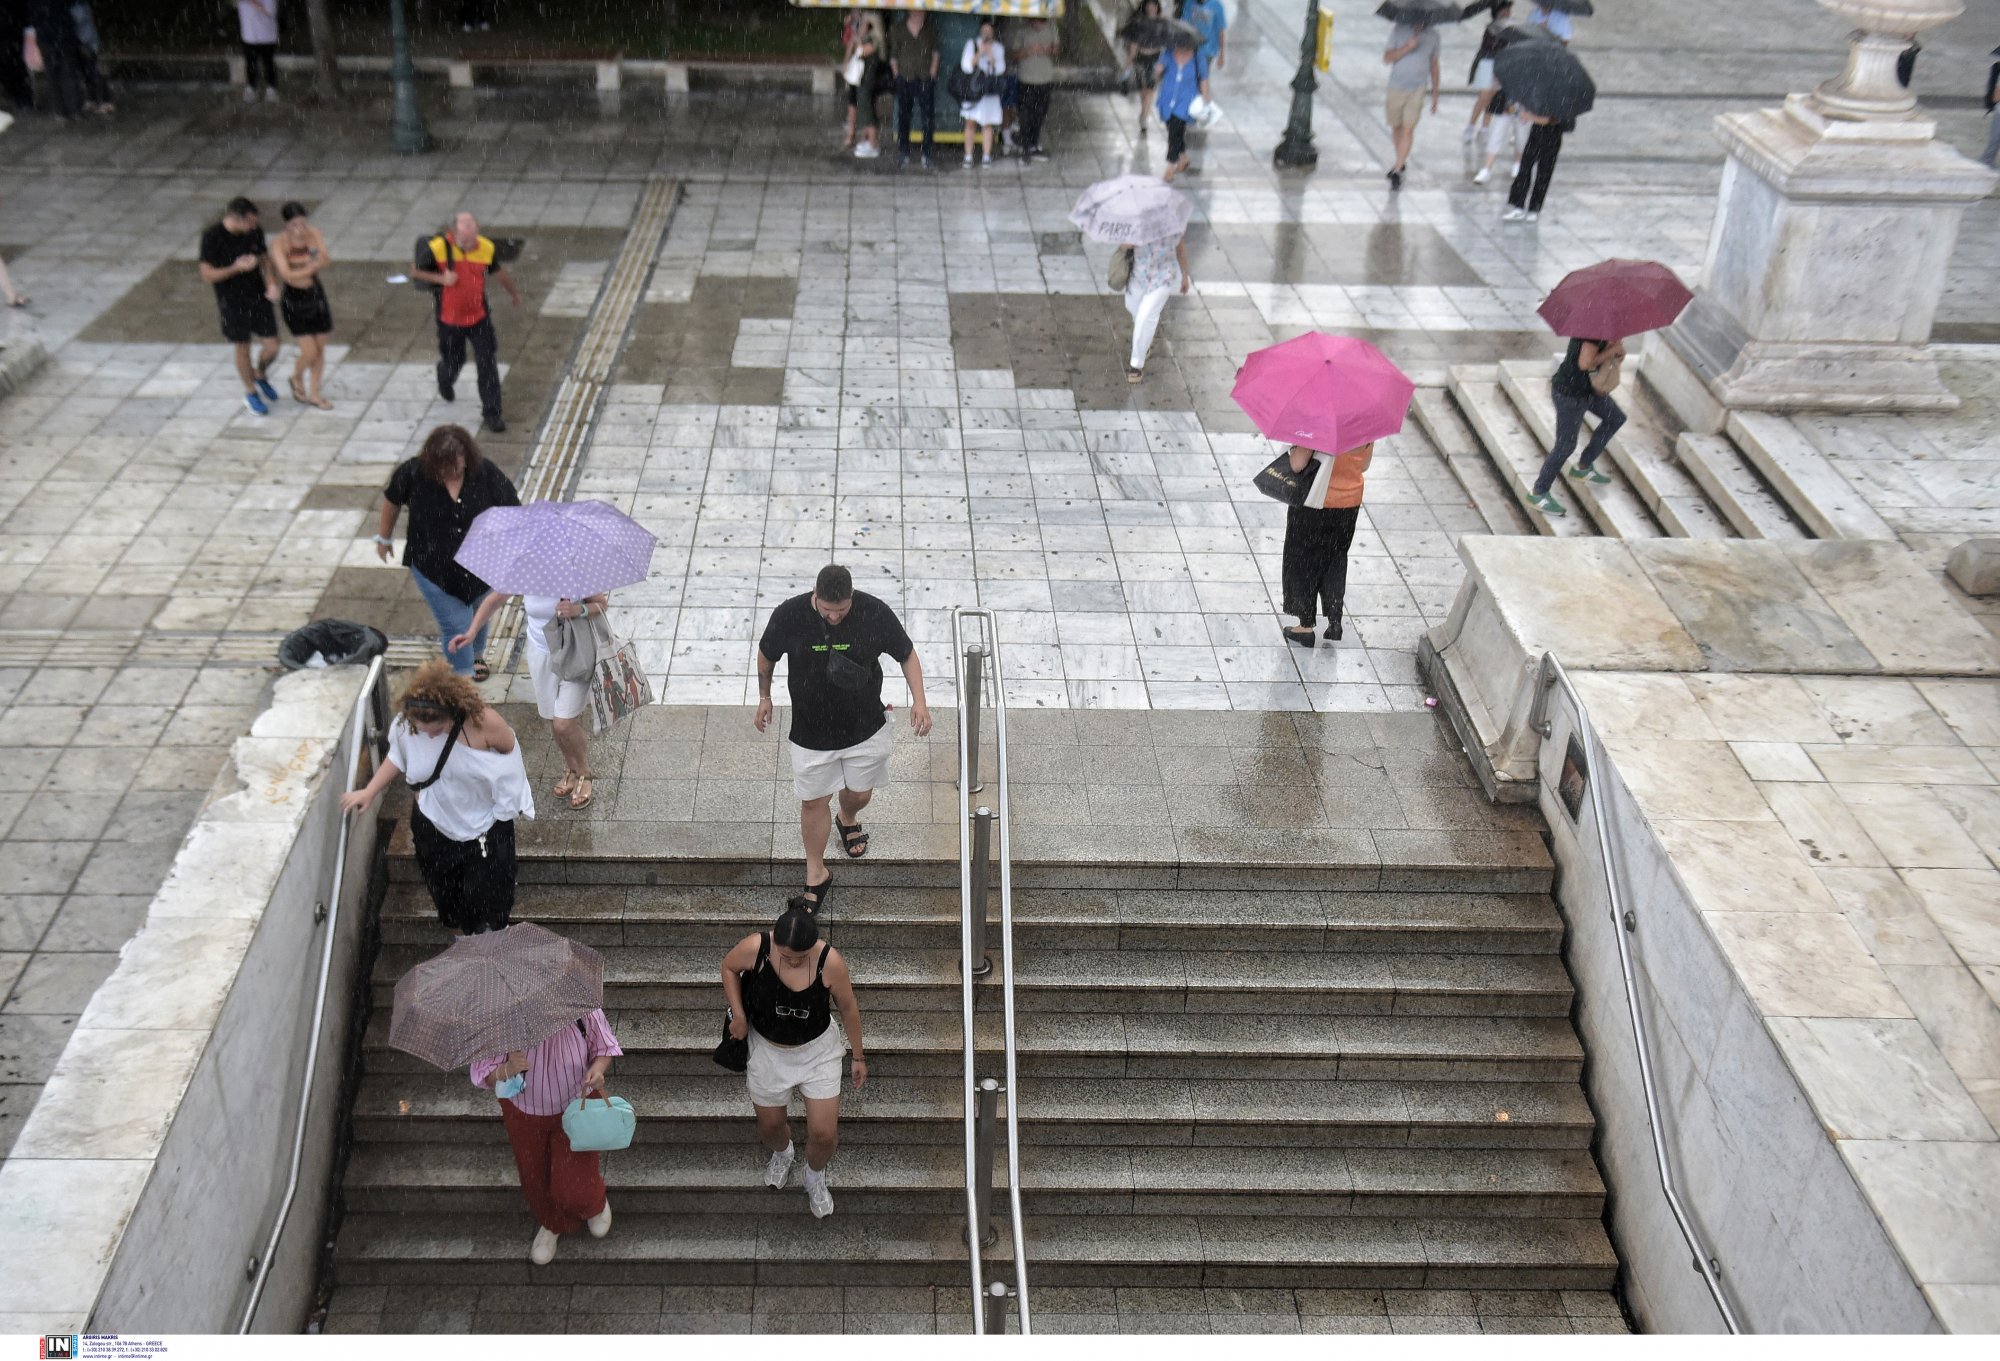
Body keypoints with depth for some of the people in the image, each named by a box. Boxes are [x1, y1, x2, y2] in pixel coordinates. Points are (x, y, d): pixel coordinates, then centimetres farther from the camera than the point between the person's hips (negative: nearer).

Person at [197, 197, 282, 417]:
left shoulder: (255, 232, -9)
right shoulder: (212, 238, -20)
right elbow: (207, 276, -16)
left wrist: (272, 284, -13)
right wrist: (236, 268, -29)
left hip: (259, 297, 3)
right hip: (232, 302, -3)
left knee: (272, 348, 1)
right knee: (243, 349, 11)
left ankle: (260, 374, 35)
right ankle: (251, 394, 33)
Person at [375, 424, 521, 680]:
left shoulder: (485, 473, -20)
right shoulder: (413, 473, -19)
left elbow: (513, 511, -12)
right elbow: (392, 500, 0)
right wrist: (384, 537, 12)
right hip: (434, 569, -2)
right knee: (456, 625, 0)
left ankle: (477, 654, 55)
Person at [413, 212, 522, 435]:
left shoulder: (486, 248, -11)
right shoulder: (438, 247, -19)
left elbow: (499, 273, 10)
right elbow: (414, 272, -7)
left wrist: (513, 293, 26)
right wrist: (440, 278, -23)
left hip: (479, 317, 1)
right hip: (449, 318, -1)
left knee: (488, 364, -5)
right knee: (453, 362, 16)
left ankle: (491, 412, 6)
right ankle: (445, 382, 53)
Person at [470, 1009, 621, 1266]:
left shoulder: (582, 1007, -30)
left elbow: (605, 1047, -9)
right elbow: (483, 1075, -18)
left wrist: (598, 1069, -31)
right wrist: (506, 1070, -40)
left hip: (576, 1105, -1)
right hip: (524, 1113, 1)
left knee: (573, 1188, 0)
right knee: (535, 1176, 22)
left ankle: (595, 1203, 43)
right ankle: (553, 1224, 58)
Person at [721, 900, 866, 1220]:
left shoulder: (830, 962, -28)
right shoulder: (756, 947, -28)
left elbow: (849, 1007, -10)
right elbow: (729, 967, -4)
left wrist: (858, 1056, 0)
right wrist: (738, 1015, -13)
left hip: (817, 1050, -1)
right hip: (768, 1050, 1)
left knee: (824, 1133, 0)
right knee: (770, 1124, 19)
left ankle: (815, 1177, 36)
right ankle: (782, 1154, 58)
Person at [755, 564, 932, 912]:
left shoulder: (875, 613, -21)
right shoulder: (789, 615, -21)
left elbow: (906, 654, -5)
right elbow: (767, 654, 0)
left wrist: (919, 700, -15)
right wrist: (764, 696, 12)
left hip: (865, 727, 1)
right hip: (811, 731, -1)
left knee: (860, 793, 19)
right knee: (812, 802, 10)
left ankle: (848, 820, 57)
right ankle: (816, 874, 31)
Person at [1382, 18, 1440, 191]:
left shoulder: (1432, 35, 1)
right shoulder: (1398, 31, -4)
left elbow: (1434, 66, 10)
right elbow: (1386, 59, -11)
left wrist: (1435, 94, 12)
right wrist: (1407, 47, -26)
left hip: (1417, 90, -1)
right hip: (1396, 88, 1)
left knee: (1408, 129, -10)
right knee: (1396, 127, 14)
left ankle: (1397, 171, -8)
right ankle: (1402, 161, 37)